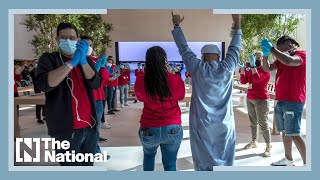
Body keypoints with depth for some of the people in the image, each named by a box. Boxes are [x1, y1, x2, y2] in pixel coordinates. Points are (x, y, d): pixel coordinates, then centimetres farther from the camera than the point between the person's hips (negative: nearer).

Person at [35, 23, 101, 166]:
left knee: (88, 165, 17)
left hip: (90, 126, 4)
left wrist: (83, 61, -19)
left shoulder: (86, 61, 12)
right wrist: (72, 62, -22)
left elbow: (96, 84, -5)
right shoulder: (49, 59, 0)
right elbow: (43, 84, -19)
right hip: (66, 129, -4)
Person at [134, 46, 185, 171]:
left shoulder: (140, 80, -9)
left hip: (148, 129, 1)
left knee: (148, 155, 30)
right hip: (172, 128, -1)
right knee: (170, 164, 15)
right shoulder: (175, 79, -13)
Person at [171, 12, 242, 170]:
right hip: (224, 124, 2)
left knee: (204, 163, 7)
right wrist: (237, 25, 25)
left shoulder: (197, 68, -5)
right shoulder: (227, 68, -1)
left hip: (201, 124, -1)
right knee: (225, 161, 12)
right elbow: (235, 48, 13)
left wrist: (176, 25, 17)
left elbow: (183, 48, 5)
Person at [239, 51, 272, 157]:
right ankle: (254, 142, 25)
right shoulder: (251, 69, 11)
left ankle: (268, 147, 0)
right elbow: (243, 81, 6)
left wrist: (252, 65, -26)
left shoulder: (265, 69, -9)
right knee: (253, 122, 13)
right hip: (250, 99, 7)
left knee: (263, 124, -7)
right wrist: (242, 68, -2)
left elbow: (257, 79, -26)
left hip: (261, 100, -7)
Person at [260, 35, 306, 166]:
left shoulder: (302, 54, -6)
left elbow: (289, 61, -27)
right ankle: (289, 159, 25)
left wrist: (271, 48, -22)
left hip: (293, 102, -8)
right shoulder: (282, 58, 17)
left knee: (293, 134, -8)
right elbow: (267, 69, 10)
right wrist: (266, 54, -6)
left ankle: (306, 163, 2)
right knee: (285, 132, 14)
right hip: (280, 101, 8)